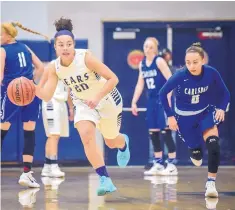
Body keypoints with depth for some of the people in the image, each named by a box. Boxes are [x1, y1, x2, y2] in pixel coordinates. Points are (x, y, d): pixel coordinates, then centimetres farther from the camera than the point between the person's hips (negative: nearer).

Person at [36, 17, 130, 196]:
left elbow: (113, 78, -28)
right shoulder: (54, 68, -16)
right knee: (86, 135, -25)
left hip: (107, 99, -3)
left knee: (111, 142, 15)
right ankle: (105, 179, -19)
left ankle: (124, 143, 56)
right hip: (83, 103, 3)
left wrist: (97, 97, -38)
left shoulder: (86, 57, -30)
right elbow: (47, 96, -18)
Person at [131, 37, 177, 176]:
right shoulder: (142, 64, 11)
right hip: (152, 100, 7)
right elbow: (140, 84, 18)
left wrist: (168, 99, -23)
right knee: (153, 133, 6)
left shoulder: (159, 61, -10)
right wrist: (134, 102, 13)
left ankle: (172, 165, -5)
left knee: (165, 131, -9)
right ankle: (158, 164, 14)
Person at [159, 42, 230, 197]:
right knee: (196, 154, 8)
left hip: (206, 112, 1)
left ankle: (211, 183, -19)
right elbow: (163, 93, -10)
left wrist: (221, 108, -22)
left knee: (213, 143, -26)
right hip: (185, 117, 0)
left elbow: (224, 93, -5)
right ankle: (195, 151, 48)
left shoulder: (211, 73, -21)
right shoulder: (180, 76, -25)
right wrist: (170, 115, -10)